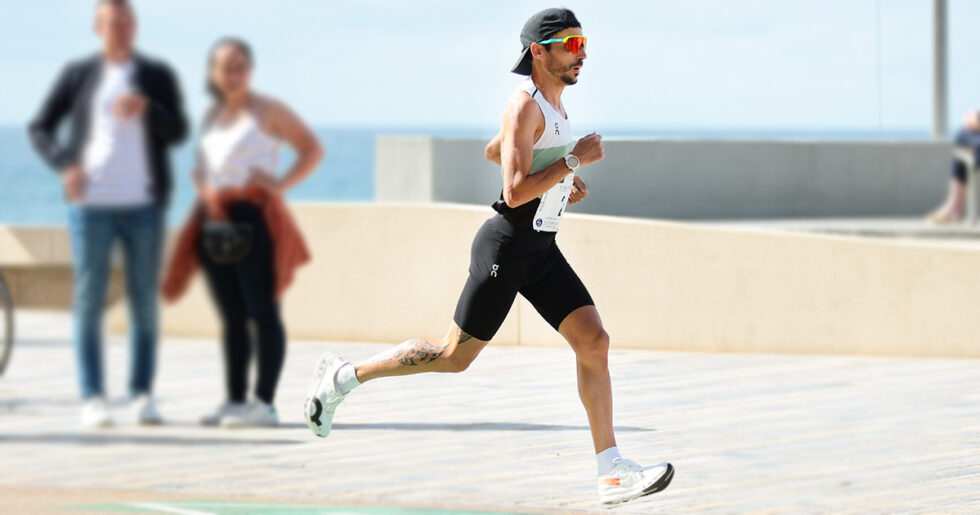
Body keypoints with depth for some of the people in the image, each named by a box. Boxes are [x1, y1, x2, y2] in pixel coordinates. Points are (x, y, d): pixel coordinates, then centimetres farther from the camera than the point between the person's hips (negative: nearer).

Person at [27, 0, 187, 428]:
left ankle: (143, 396, 8)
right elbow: (40, 130, 8)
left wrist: (146, 108, -20)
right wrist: (64, 165, -11)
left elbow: (177, 132, -1)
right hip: (91, 203, -1)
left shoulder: (158, 76, 9)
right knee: (89, 300, -3)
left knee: (144, 300, 2)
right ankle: (92, 400, -1)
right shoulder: (77, 75, 6)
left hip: (143, 204, 1)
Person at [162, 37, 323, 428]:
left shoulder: (267, 111, 0)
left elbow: (313, 149, 0)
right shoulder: (212, 116, 18)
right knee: (231, 315, 8)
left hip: (254, 216, -7)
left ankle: (265, 403, -8)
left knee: (262, 311, -7)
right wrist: (201, 184, 10)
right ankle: (234, 400, 12)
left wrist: (282, 184, -13)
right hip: (215, 220, 7)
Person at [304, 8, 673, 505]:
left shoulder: (551, 102, 13)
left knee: (594, 341, -5)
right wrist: (574, 159, -22)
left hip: (541, 250, 8)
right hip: (506, 246, -8)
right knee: (455, 356, 1)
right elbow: (515, 193, -25)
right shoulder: (524, 105, -17)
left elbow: (493, 151, 28)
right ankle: (343, 376, 18)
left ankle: (612, 473, -7)